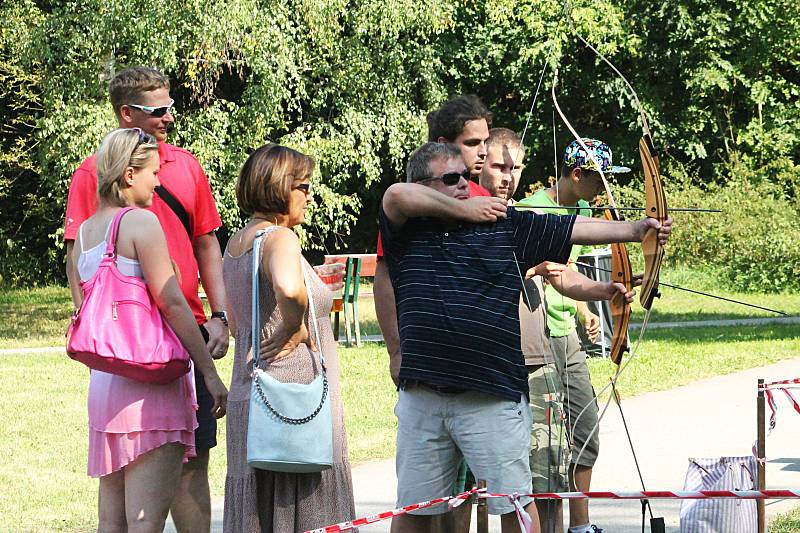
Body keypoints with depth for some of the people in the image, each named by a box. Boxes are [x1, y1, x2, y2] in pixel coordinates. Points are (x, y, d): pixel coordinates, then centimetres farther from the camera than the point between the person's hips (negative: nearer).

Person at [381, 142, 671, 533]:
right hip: (421, 396, 0)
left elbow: (574, 230, 3)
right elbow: (397, 195, -14)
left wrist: (634, 230, -9)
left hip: (492, 397, 0)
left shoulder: (505, 227, 8)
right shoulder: (407, 232, 5)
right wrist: (464, 210, -3)